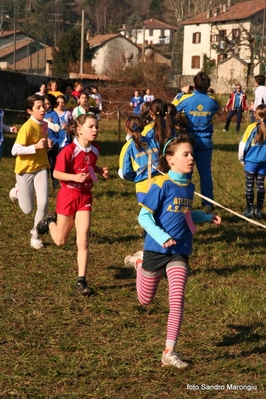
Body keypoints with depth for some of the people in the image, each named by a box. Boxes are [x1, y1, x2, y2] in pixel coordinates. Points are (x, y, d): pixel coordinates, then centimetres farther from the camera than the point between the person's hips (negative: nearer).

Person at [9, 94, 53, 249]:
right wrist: (36, 146, -31)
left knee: (43, 203, -10)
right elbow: (15, 150, -23)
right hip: (25, 170, -5)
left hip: (41, 168, 5)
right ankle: (18, 191, 38)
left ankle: (35, 235, 9)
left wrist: (48, 145, -4)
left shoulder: (44, 125, 2)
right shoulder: (27, 127, -20)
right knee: (28, 210, 5)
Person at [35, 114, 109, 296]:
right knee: (60, 241, 12)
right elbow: (56, 173, -15)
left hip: (85, 197, 4)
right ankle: (50, 222, 45)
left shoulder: (95, 149, -1)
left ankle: (81, 281, -1)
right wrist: (75, 177, -30)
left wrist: (101, 170, -2)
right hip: (68, 195, -3)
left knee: (83, 241, -6)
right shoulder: (69, 151, -20)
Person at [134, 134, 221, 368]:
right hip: (156, 250, -4)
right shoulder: (162, 185, -15)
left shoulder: (189, 187, 5)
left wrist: (207, 217, 10)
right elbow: (144, 216, -16)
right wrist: (162, 237, -29)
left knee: (177, 300, -11)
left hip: (180, 252, 4)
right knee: (146, 300, 15)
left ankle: (170, 352, -4)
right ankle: (140, 266, 45)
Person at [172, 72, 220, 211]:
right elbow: (218, 109, 20)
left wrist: (182, 93, 13)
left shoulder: (186, 99, -11)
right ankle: (207, 204, 8)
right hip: (205, 141, 1)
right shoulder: (212, 101, -5)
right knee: (205, 172, 8)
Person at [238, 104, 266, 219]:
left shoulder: (252, 127, -11)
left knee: (249, 186, 4)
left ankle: (249, 210, 6)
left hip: (251, 161, -3)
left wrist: (241, 159, 5)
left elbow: (243, 144, -8)